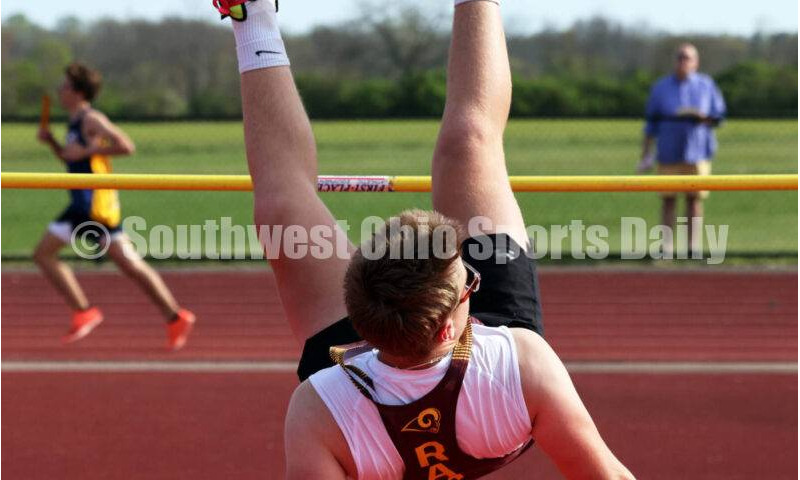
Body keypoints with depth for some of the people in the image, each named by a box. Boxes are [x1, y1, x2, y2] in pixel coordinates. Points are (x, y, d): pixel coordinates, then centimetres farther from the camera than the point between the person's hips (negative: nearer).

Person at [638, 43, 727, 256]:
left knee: (694, 198, -1)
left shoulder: (706, 85, 6)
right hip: (669, 154, 0)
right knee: (667, 199, -2)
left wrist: (702, 117, -15)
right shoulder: (661, 87, 6)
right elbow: (651, 123, 7)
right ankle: (667, 249, 1)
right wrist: (645, 155, 3)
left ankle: (694, 247, 3)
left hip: (697, 153, 0)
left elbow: (718, 117, 7)